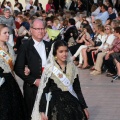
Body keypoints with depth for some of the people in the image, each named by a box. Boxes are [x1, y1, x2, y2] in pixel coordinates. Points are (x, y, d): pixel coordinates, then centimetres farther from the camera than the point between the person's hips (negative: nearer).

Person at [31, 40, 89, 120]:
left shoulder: (72, 68, 4)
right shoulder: (49, 69, -7)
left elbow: (77, 89, 11)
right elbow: (44, 91, -6)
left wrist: (84, 107, 10)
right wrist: (42, 111, -11)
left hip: (72, 104, 4)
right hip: (55, 105, -3)